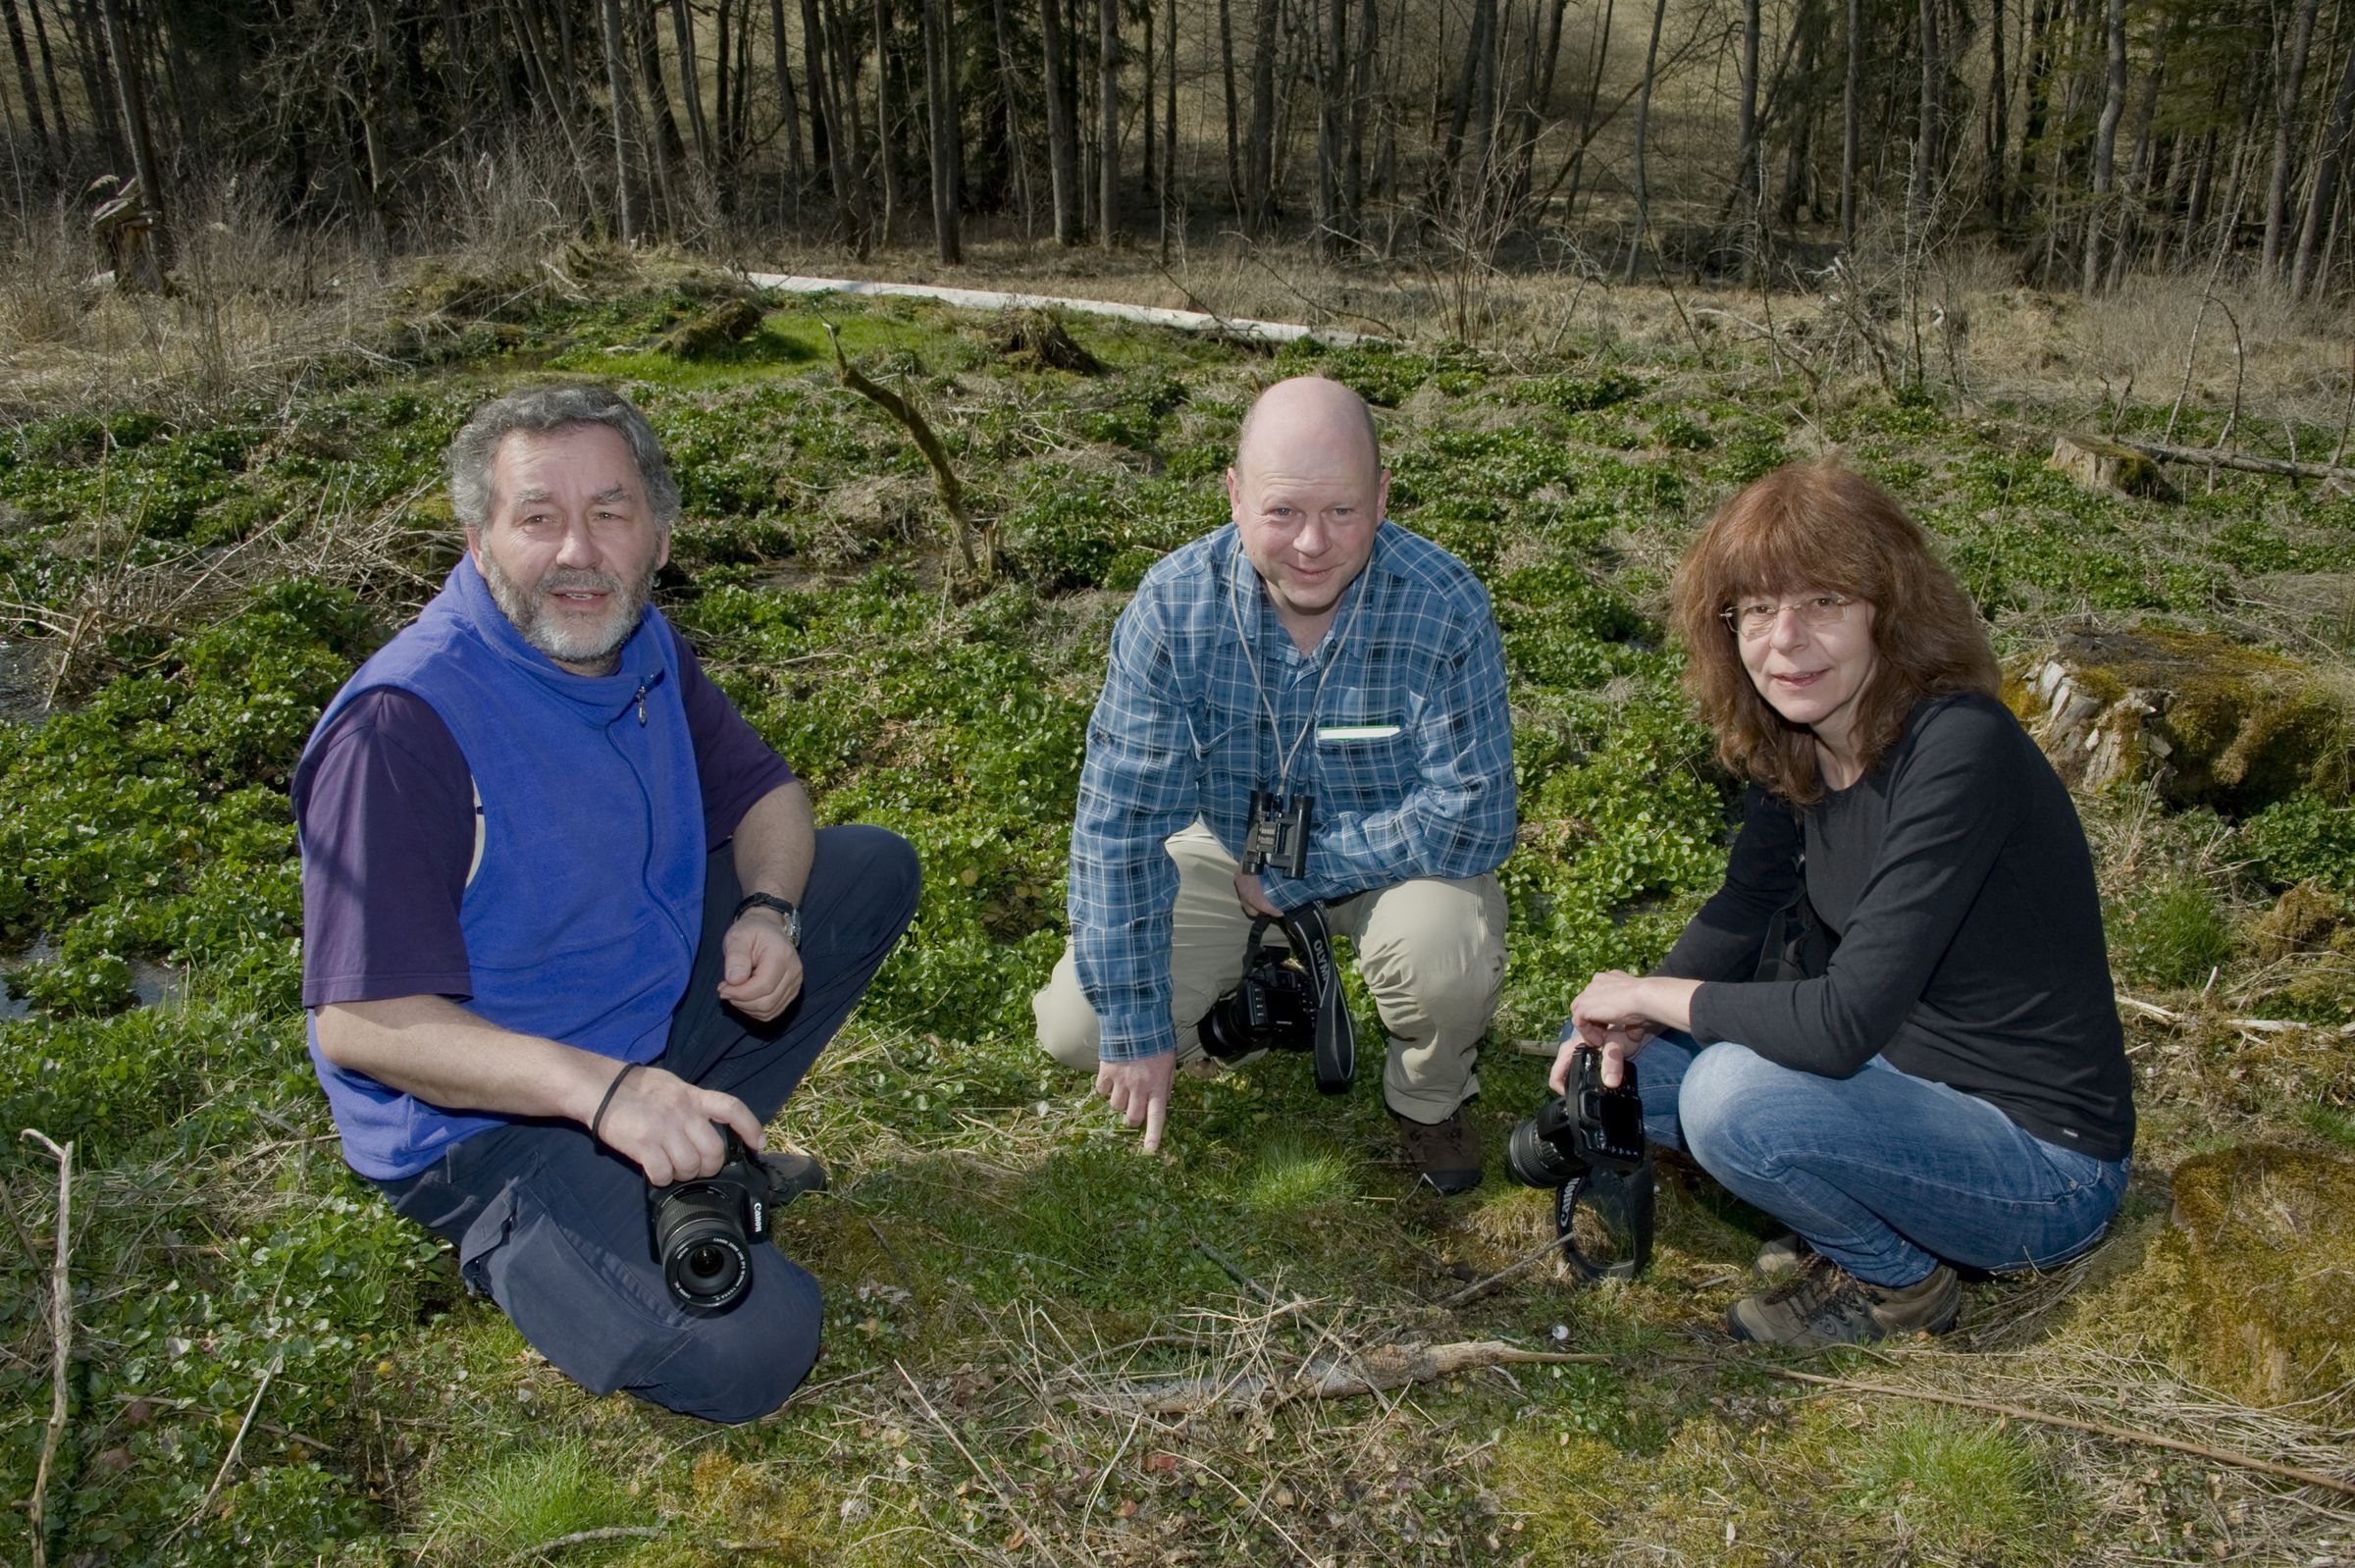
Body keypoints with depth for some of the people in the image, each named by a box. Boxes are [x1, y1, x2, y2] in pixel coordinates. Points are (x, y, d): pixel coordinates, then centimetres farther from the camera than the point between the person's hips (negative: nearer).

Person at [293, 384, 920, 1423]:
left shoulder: (640, 645, -2)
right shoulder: (404, 727, -27)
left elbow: (762, 789, 11)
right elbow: (359, 1023, -28)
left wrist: (768, 911, -11)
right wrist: (599, 1087, -38)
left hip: (656, 1016, 8)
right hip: (486, 1113, -8)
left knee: (874, 869, 4)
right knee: (745, 1353, -24)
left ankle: (696, 1154, 5)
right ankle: (510, 1241, 3)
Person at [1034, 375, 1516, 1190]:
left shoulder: (1445, 609, -29)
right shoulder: (1173, 604, -23)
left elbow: (1471, 819, -28)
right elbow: (1118, 821, -19)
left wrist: (1294, 877, -24)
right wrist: (1137, 1027, -18)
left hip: (1391, 854, -2)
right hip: (1226, 844, 2)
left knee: (1445, 959, -34)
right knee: (1075, 1029, -8)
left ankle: (1427, 1098, 3)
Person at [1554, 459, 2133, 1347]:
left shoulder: (1957, 751, -28)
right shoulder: (1790, 742, -4)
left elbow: (1843, 1023, -32)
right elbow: (1746, 910, 9)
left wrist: (1652, 995, -17)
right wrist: (1626, 1023, -8)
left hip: (2042, 1165, -8)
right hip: (1903, 1079, 8)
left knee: (1734, 1094, -30)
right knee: (1599, 1059, 3)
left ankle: (1897, 1281, -1)